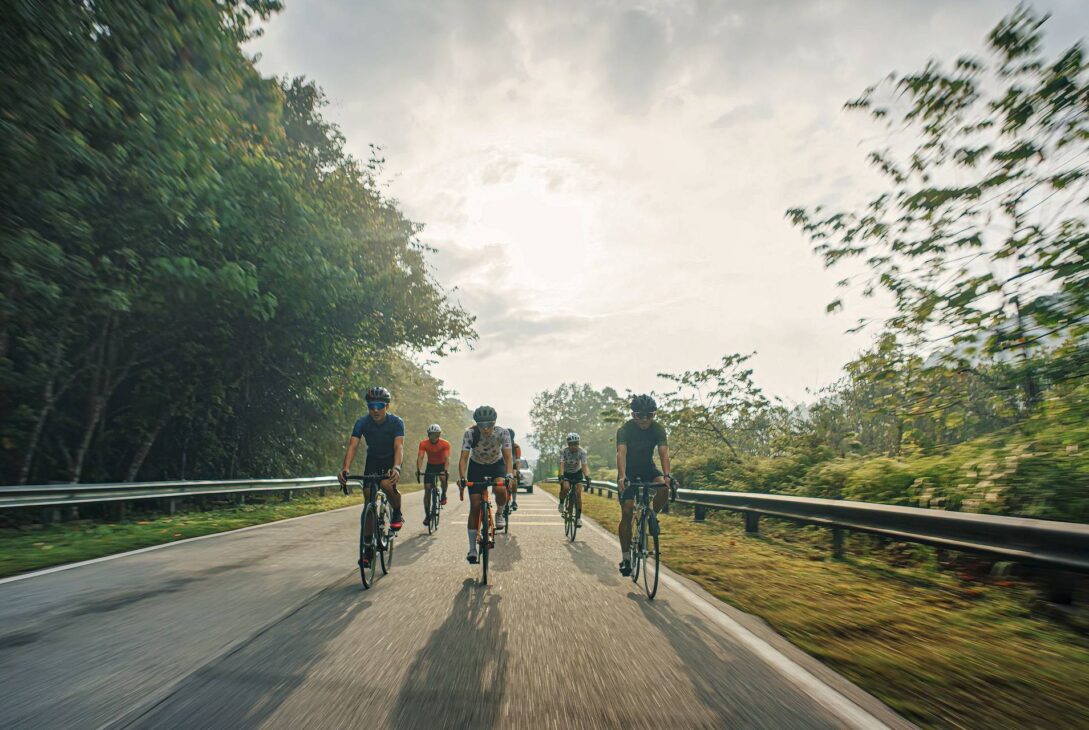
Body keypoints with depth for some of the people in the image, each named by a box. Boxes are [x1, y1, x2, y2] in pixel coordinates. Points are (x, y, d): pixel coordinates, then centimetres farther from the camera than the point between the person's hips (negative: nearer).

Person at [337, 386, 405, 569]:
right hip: (372, 461, 3)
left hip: (391, 461, -3)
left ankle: (397, 514, -3)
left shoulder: (396, 422, -23)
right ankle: (368, 550, 8)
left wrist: (396, 468, -54)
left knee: (386, 484, -34)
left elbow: (399, 447, -35)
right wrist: (345, 468, -44)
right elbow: (352, 446, -26)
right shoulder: (362, 422, -18)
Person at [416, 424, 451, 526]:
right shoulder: (424, 443, -19)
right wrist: (418, 470, -45)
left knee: (443, 478, -33)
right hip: (430, 466, 2)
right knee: (427, 489, -7)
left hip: (441, 465, -2)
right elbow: (420, 457, -29)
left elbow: (447, 458, -31)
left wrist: (446, 470, -48)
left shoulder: (445, 444, -23)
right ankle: (427, 515, 3)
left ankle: (444, 495, -3)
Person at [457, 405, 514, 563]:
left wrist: (509, 475, -45)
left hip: (497, 464, 0)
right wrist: (461, 477, -44)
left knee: (501, 490, -32)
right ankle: (472, 549, 2)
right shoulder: (470, 433, -27)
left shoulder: (503, 432, -27)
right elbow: (464, 457, -29)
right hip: (476, 466, 0)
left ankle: (499, 514, 3)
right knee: (475, 506, -8)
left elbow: (508, 456, -29)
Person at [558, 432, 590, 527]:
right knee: (566, 487, -30)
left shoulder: (582, 452, -24)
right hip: (566, 473, -1)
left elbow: (584, 465, -33)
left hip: (577, 473, 1)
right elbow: (561, 464, -35)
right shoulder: (564, 451, -25)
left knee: (578, 493, -14)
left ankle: (578, 517, -3)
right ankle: (561, 502, -1)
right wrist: (561, 476, -52)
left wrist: (587, 477, -50)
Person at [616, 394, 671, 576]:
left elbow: (664, 452, -25)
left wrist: (667, 475, -43)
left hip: (648, 469, 2)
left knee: (664, 489, -29)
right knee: (627, 512, -10)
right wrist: (622, 476, -51)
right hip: (629, 472, -2)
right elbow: (621, 453, -35)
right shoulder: (625, 430, -22)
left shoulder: (658, 429, -15)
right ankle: (625, 558, -1)